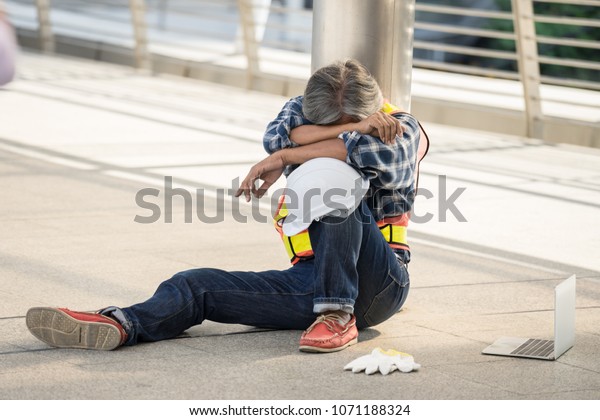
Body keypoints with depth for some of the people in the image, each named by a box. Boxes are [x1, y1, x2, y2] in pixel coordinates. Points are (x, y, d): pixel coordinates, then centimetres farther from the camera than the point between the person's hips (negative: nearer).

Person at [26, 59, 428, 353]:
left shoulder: (399, 128, -3)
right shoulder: (304, 109, 8)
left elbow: (381, 153, -28)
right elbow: (279, 136, -17)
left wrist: (284, 158, -21)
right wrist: (352, 128, -23)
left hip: (379, 282, -4)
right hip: (313, 278, 4)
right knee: (199, 285, -15)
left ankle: (339, 317, -32)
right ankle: (119, 325, -41)